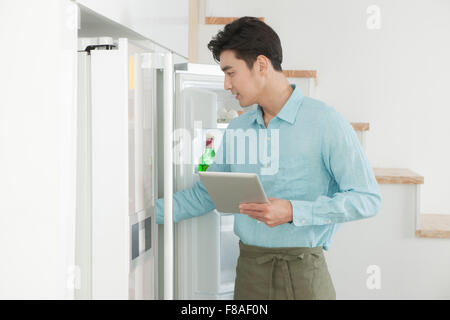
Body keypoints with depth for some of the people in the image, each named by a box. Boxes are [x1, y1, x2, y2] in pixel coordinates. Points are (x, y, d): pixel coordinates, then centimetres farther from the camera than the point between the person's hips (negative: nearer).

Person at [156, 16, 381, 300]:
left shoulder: (325, 122, -10)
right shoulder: (238, 128, 10)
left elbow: (367, 199, -13)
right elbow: (203, 195, 17)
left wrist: (294, 212, -20)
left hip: (302, 271, -5)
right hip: (248, 268, 5)